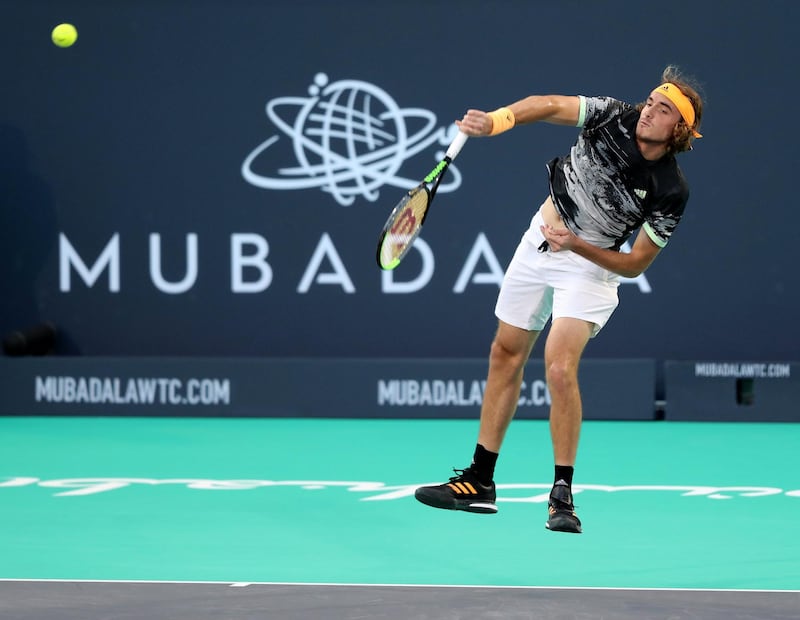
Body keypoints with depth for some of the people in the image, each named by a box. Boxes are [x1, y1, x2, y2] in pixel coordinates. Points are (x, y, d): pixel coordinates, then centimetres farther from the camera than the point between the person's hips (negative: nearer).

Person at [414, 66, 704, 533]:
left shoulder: (671, 193, -22)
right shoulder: (614, 118, -16)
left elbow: (635, 265, -16)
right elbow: (550, 105, -16)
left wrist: (576, 245, -28)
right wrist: (500, 119, -35)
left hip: (592, 264, -5)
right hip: (541, 235, 5)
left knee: (560, 366, -24)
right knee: (506, 354, 10)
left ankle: (563, 495, -12)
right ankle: (480, 482, 21)